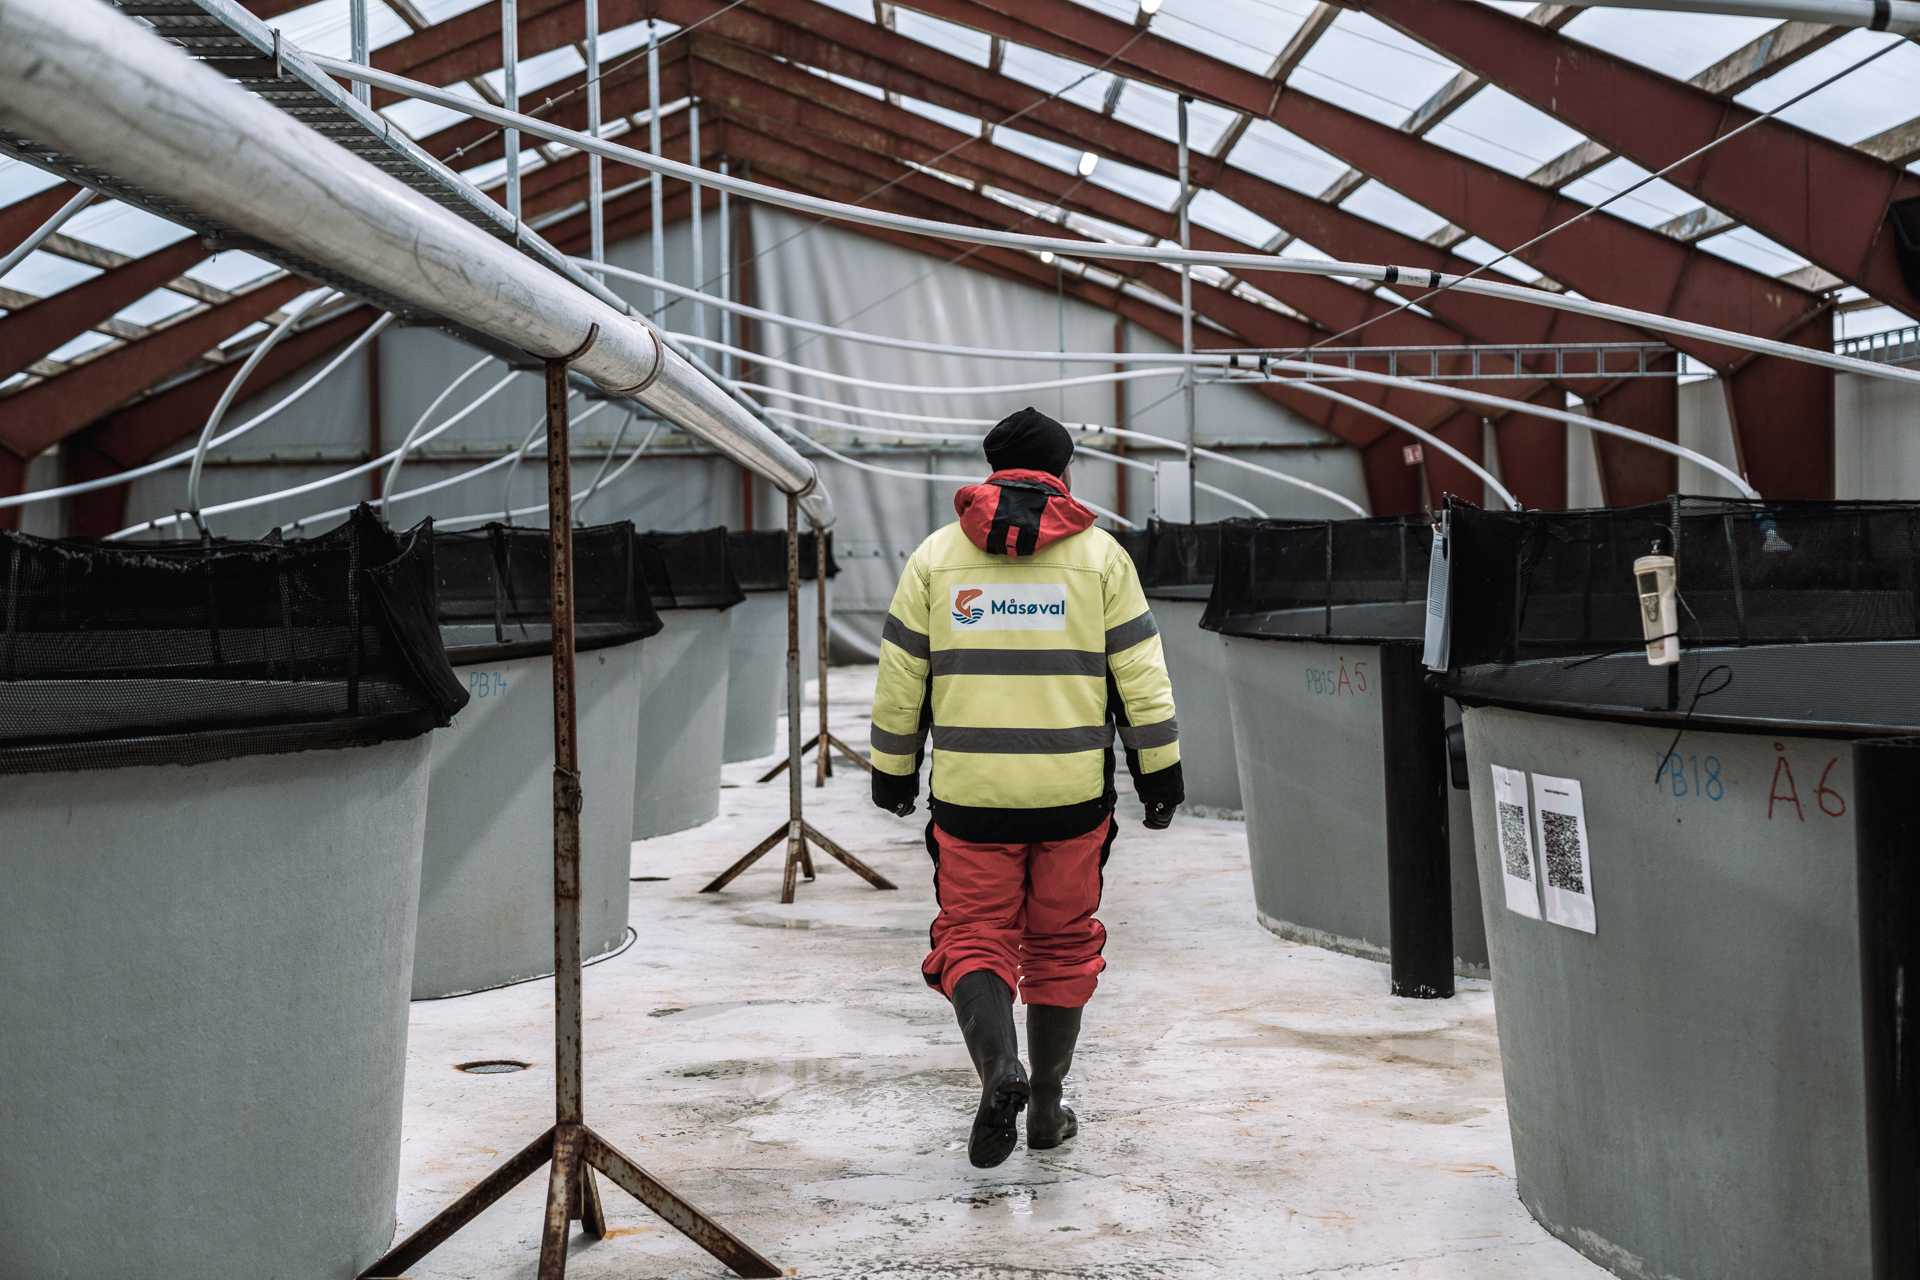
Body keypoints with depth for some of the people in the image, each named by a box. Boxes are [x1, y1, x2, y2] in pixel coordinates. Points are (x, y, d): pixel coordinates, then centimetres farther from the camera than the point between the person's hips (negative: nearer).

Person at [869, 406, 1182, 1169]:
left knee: (972, 937, 7)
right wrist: (1159, 771, 7)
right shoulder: (1099, 554, 2)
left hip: (969, 792, 0)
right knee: (1061, 942, 14)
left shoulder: (937, 555, 4)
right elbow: (1140, 674, 0)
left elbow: (901, 678, 5)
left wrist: (893, 771, 15)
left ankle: (998, 1065, -18)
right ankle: (1046, 1107, 21)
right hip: (1073, 791, 0)